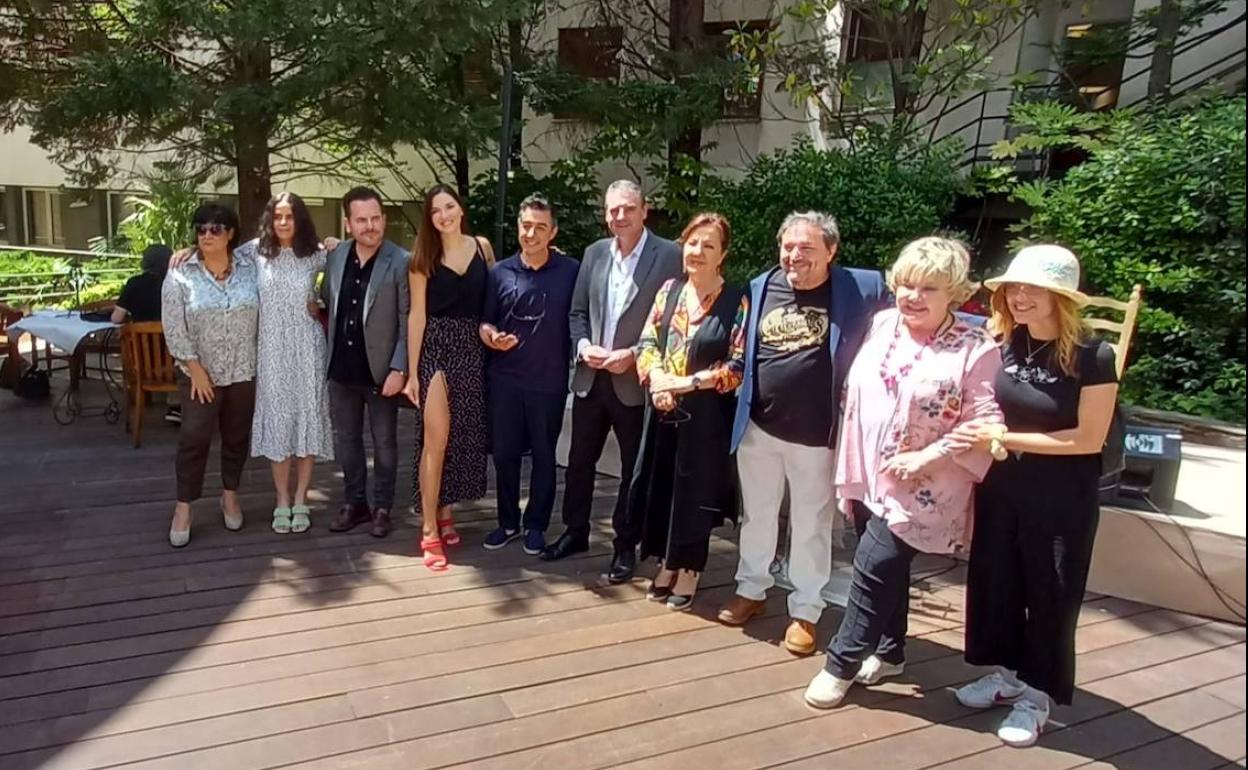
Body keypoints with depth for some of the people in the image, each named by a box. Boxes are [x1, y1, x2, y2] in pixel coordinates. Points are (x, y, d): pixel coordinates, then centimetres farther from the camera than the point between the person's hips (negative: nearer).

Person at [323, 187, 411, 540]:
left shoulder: (401, 262, -12)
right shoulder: (335, 256, 3)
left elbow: (408, 322, -12)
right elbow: (326, 301, 15)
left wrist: (399, 369, -16)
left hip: (380, 370, -5)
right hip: (341, 369, 5)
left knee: (383, 441, 9)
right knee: (346, 440, 15)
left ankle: (382, 507, 24)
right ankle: (354, 502, 31)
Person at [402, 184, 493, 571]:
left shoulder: (482, 246, 5)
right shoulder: (424, 258, -1)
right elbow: (417, 315, -3)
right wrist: (412, 371, -5)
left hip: (473, 349, 3)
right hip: (436, 348, -3)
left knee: (463, 434, 9)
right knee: (436, 436, -10)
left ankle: (443, 510, 26)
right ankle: (429, 530, -4)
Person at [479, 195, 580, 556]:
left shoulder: (571, 271, -2)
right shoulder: (499, 272, 4)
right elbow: (484, 322, 8)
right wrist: (492, 337, -12)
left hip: (550, 381, -2)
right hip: (504, 379, 2)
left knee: (543, 456, 10)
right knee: (504, 453, 9)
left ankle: (536, 525, 25)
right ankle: (508, 522, 26)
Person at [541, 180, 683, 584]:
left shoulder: (669, 255, -8)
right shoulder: (594, 252, 8)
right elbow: (577, 312, 13)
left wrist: (634, 355, -16)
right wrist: (583, 346, -6)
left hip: (636, 381, -5)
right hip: (591, 377, 5)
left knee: (633, 468, 9)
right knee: (579, 460, 15)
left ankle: (625, 546, 24)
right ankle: (575, 532, 33)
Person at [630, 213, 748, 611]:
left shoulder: (736, 301, -9)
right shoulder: (670, 289, 5)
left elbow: (738, 366, -12)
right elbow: (647, 342, 5)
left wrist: (689, 383, -18)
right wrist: (656, 378, -13)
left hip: (706, 413, -4)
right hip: (663, 408, 5)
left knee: (695, 491, 7)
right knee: (660, 486, 12)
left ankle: (689, 571, 25)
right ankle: (667, 563, 32)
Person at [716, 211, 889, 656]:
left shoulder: (861, 289, -8)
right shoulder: (760, 287, 3)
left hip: (816, 435, -3)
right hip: (758, 428, 4)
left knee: (810, 525, 11)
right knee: (756, 516, 18)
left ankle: (805, 612, 28)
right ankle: (751, 590, 38)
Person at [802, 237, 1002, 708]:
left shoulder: (975, 349, -13)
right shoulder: (882, 326, 4)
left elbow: (987, 422, -14)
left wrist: (929, 456, -21)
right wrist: (849, 468, 10)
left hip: (920, 488, -6)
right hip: (868, 479, 6)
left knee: (874, 567, -5)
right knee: (888, 568, 19)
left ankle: (842, 663, 14)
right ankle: (889, 652, 39)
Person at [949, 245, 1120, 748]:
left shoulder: (1091, 357, -17)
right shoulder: (1001, 344, -3)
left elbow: (1089, 439, -17)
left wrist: (1007, 438, -20)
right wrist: (989, 433, -6)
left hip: (1062, 499, -5)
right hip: (1000, 487, 5)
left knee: (1050, 596, 10)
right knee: (995, 580, 15)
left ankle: (1037, 695, 28)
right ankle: (1009, 675, 36)